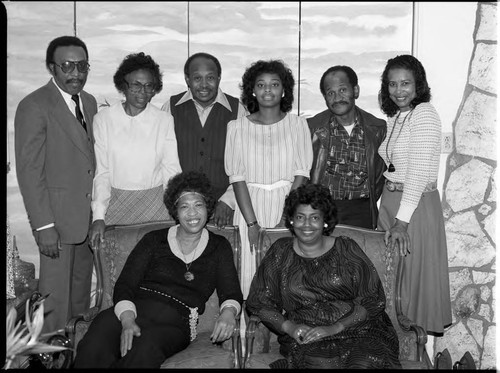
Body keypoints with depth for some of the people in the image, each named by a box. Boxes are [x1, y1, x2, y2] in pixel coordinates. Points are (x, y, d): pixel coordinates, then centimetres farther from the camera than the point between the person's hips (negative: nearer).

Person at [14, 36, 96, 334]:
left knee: (82, 291, 18)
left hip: (88, 214, 7)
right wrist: (44, 226, -17)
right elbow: (29, 171, -15)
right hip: (58, 217, -7)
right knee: (56, 295, 3)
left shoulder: (90, 102, 10)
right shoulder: (34, 106, -13)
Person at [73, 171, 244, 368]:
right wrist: (127, 319, -15)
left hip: (174, 322, 0)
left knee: (143, 352, -36)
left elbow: (231, 292, 10)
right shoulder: (154, 240, 16)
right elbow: (124, 284, 6)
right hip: (135, 309, 1)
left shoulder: (219, 247, 18)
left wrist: (228, 312, -16)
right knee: (92, 349, -33)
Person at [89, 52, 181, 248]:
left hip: (155, 203, 0)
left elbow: (171, 170, -1)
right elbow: (100, 172, 0)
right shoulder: (103, 119, 0)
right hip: (115, 204, 0)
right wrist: (98, 216, -8)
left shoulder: (165, 120, 1)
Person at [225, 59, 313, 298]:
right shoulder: (237, 127, 4)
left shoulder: (297, 124, 4)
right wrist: (252, 222, -10)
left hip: (288, 206, 0)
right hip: (250, 207, 0)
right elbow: (237, 177, -2)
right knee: (251, 270, 0)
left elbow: (301, 173, -1)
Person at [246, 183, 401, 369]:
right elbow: (258, 302, 8)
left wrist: (335, 328, -12)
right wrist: (288, 326, -9)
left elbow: (374, 301, 0)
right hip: (306, 340, 0)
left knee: (365, 362, -31)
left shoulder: (346, 250, 5)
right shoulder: (280, 253, 8)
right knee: (322, 363, -32)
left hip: (357, 331, 0)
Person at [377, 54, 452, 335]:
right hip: (390, 200, 8)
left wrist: (402, 221, -22)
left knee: (415, 270, 5)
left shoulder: (425, 113, -14)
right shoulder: (394, 117, 11)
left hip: (417, 204, -8)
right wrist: (391, 216, 7)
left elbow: (419, 171, -20)